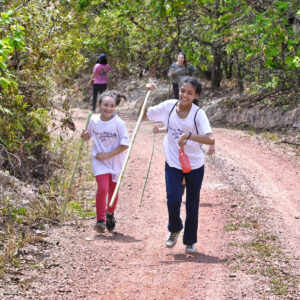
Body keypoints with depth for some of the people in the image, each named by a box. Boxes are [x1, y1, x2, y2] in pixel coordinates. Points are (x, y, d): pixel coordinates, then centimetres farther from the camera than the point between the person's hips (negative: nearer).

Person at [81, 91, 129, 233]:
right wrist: (85, 136, -9)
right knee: (103, 188, -17)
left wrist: (108, 155, -18)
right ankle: (100, 220, -10)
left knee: (113, 190, 13)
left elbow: (125, 144, -13)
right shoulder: (94, 120, -3)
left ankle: (110, 215, 39)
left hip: (115, 161, 0)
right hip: (99, 160, 0)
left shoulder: (119, 123, -14)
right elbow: (89, 136, 14)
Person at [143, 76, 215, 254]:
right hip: (173, 163, 1)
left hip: (195, 165, -1)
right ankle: (175, 229, 19)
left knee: (192, 204, 9)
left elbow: (211, 139, -31)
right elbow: (144, 114, 4)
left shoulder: (198, 114, -18)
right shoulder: (169, 106, -8)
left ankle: (190, 241, 29)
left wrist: (188, 135, -43)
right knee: (173, 199, -12)